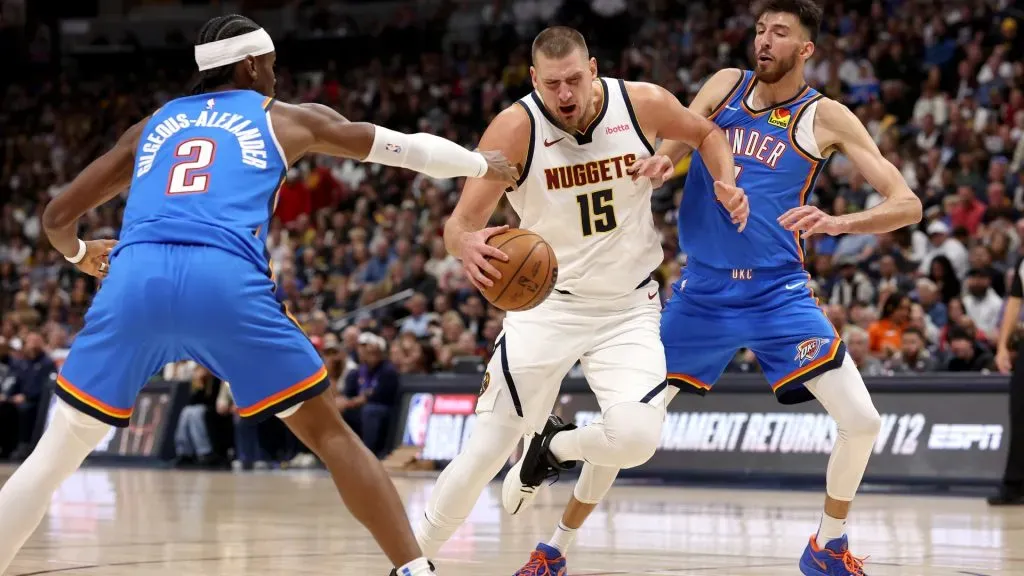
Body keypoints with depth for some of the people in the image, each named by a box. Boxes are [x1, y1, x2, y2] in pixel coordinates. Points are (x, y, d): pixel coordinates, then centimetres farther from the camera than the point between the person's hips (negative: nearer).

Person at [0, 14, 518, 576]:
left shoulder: (152, 127, 32)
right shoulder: (285, 118, 27)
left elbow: (57, 216, 34)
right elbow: (401, 146, 37)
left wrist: (78, 254, 58)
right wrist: (482, 164, 55)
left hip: (135, 279, 2)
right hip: (226, 282, -2)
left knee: (55, 456, 12)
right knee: (329, 434, 12)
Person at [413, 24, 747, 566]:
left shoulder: (643, 104, -12)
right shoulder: (515, 129, -19)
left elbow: (706, 133, 9)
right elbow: (460, 222, -22)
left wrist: (726, 185, -10)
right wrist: (467, 245, -46)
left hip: (629, 307, 1)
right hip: (547, 303, -1)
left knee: (636, 438, -20)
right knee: (487, 449, -7)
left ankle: (554, 447, 15)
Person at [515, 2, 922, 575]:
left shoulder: (825, 118, -5)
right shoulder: (726, 85, 3)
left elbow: (908, 205, -11)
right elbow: (668, 151, 2)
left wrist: (838, 222, -30)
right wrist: (658, 161, -25)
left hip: (779, 292, -1)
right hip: (704, 291, 2)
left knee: (863, 421, -12)